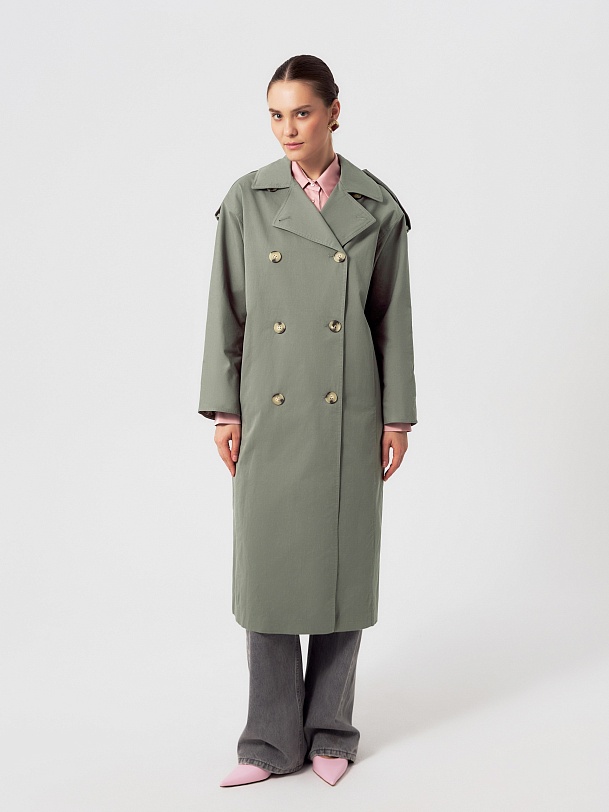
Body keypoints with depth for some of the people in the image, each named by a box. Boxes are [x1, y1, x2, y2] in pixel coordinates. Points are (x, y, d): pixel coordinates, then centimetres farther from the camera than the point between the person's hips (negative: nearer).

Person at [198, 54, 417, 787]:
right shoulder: (247, 200, 2)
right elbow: (226, 308, 3)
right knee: (267, 565, 3)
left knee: (342, 564, 7)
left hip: (348, 415, 0)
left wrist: (397, 416, 1)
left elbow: (394, 316, 3)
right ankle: (273, 741, 17)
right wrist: (223, 409, -2)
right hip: (270, 414, 0)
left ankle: (331, 733, 23)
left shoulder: (376, 205, 1)